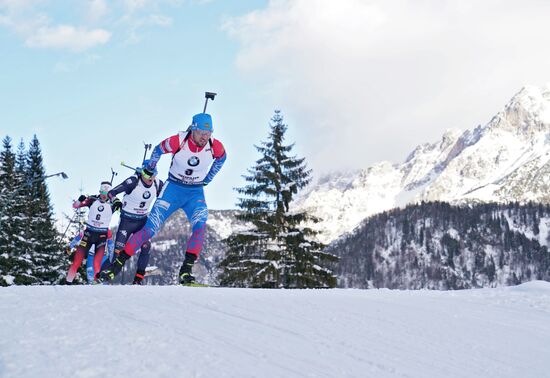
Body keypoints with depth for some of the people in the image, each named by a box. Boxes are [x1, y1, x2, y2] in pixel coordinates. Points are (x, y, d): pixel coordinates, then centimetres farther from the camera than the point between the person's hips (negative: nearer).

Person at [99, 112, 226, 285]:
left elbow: (221, 159, 10)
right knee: (150, 228, -9)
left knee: (200, 226, -26)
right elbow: (158, 150, 1)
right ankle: (116, 266, -2)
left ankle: (186, 271, -21)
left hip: (196, 193, 2)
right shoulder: (178, 141, -21)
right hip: (173, 188, -2)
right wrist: (149, 169, 13)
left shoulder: (215, 146, -16)